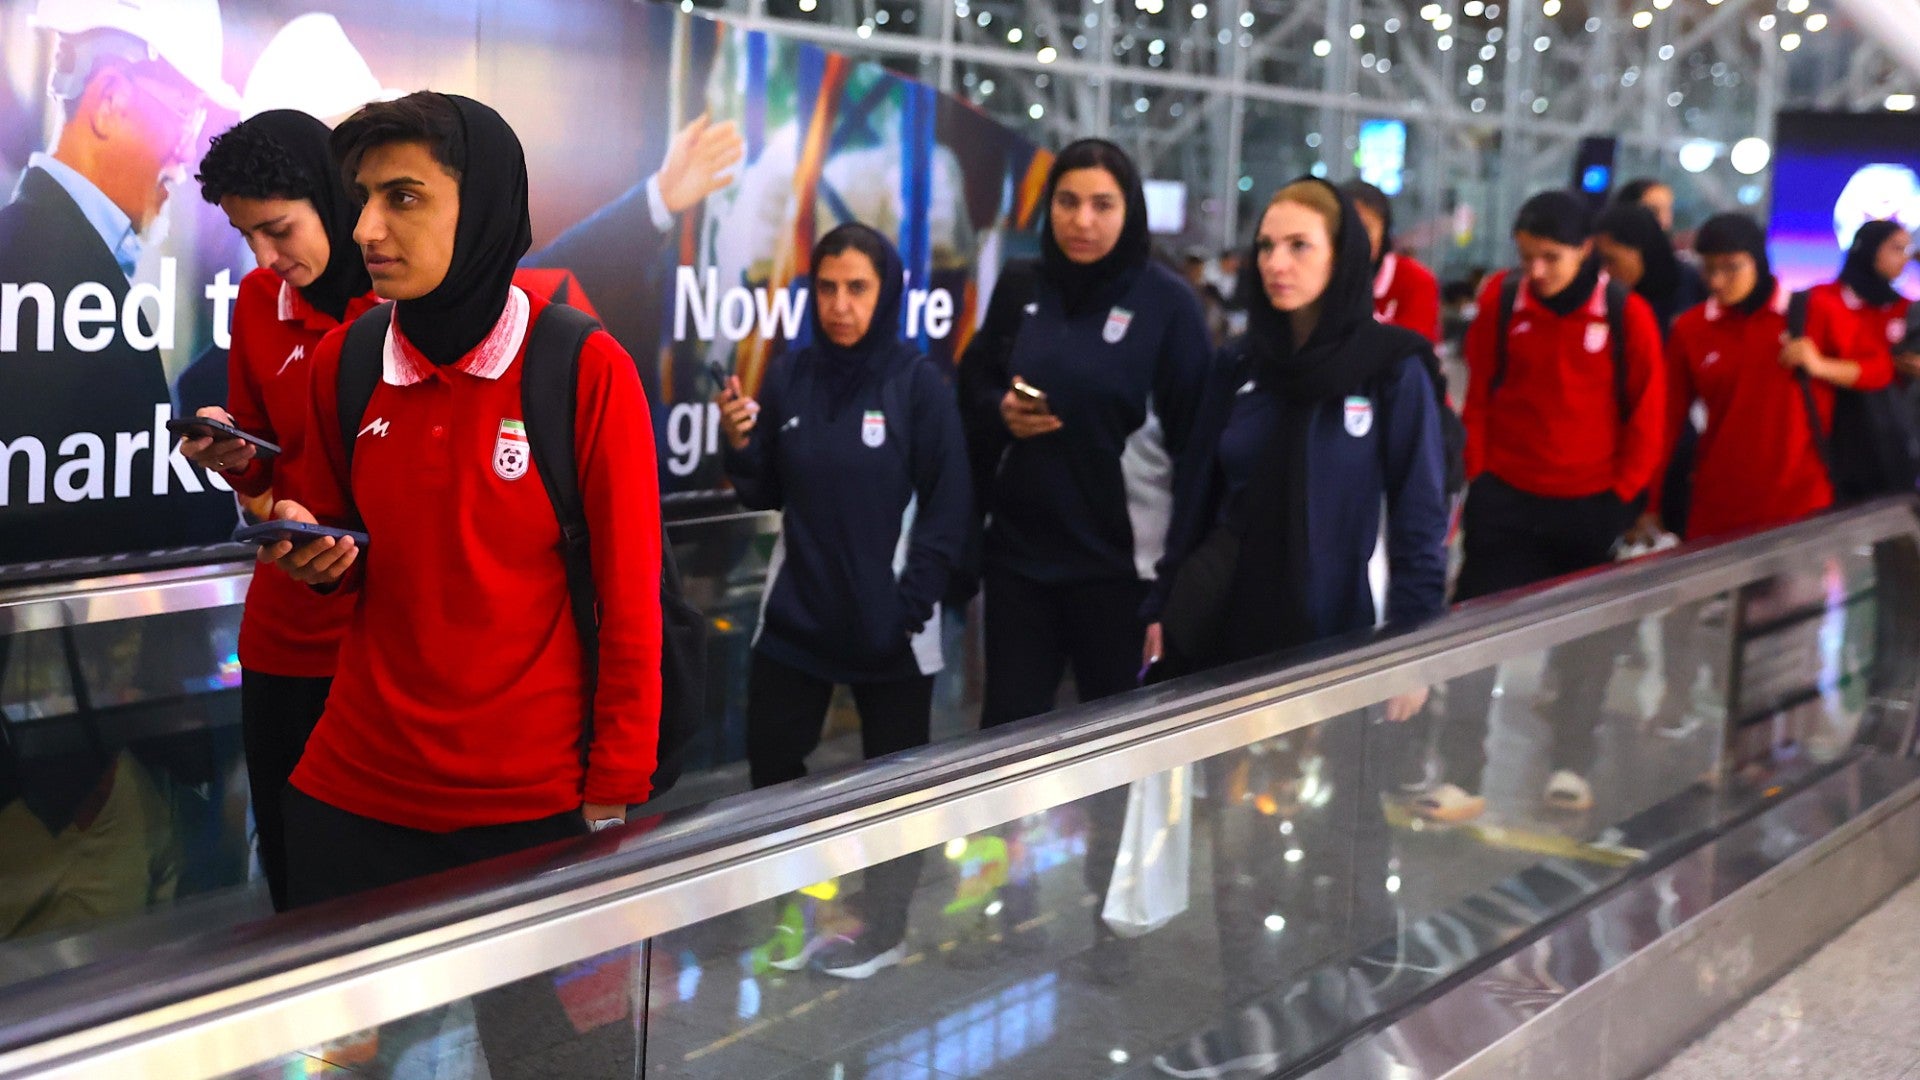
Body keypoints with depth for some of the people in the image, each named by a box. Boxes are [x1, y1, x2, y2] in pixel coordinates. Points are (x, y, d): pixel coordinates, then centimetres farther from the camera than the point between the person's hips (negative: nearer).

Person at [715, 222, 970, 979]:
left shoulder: (919, 383, -7)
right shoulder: (789, 377, 4)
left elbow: (949, 506, -8)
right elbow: (765, 496, 10)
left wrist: (911, 607, -14)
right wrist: (741, 446, -10)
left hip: (889, 624, -4)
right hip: (797, 614, 4)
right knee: (770, 764, 9)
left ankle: (886, 932, 24)